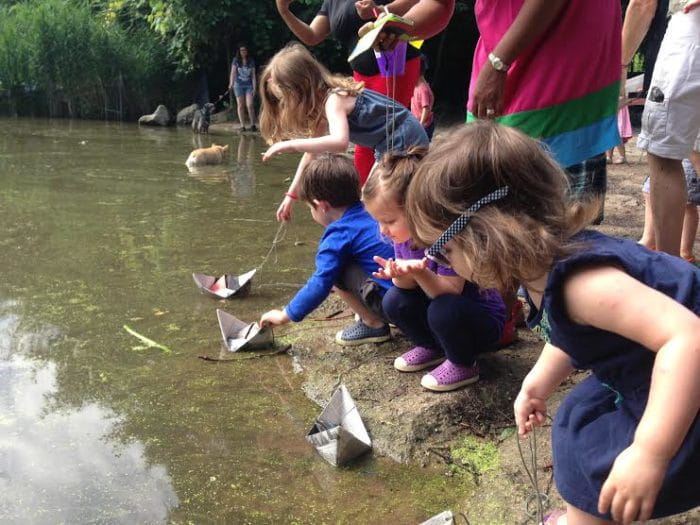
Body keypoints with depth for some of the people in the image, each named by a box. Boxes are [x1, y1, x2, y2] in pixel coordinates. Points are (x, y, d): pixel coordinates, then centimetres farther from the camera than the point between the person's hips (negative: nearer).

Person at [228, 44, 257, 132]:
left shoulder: (251, 61, 4)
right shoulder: (236, 60, 2)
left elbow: (253, 75, 3)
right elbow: (233, 72, -7)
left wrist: (254, 87, -3)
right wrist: (231, 83, -21)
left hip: (249, 85, 0)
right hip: (239, 85, 0)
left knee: (250, 105, -10)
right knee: (241, 106, 2)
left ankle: (253, 125, -1)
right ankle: (242, 126, 5)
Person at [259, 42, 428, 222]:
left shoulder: (334, 99, -22)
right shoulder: (320, 101, 7)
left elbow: (340, 142, -42)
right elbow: (312, 151, 13)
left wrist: (290, 145, -35)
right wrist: (291, 195, 12)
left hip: (405, 142, -10)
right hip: (390, 147, 10)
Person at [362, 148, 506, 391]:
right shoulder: (404, 233, -9)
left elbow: (450, 292, -29)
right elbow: (410, 286, -4)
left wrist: (420, 273, -48)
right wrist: (398, 274, -28)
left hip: (484, 317, -7)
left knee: (443, 310, -35)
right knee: (394, 301, -14)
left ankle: (463, 365, -6)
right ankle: (433, 348, 12)